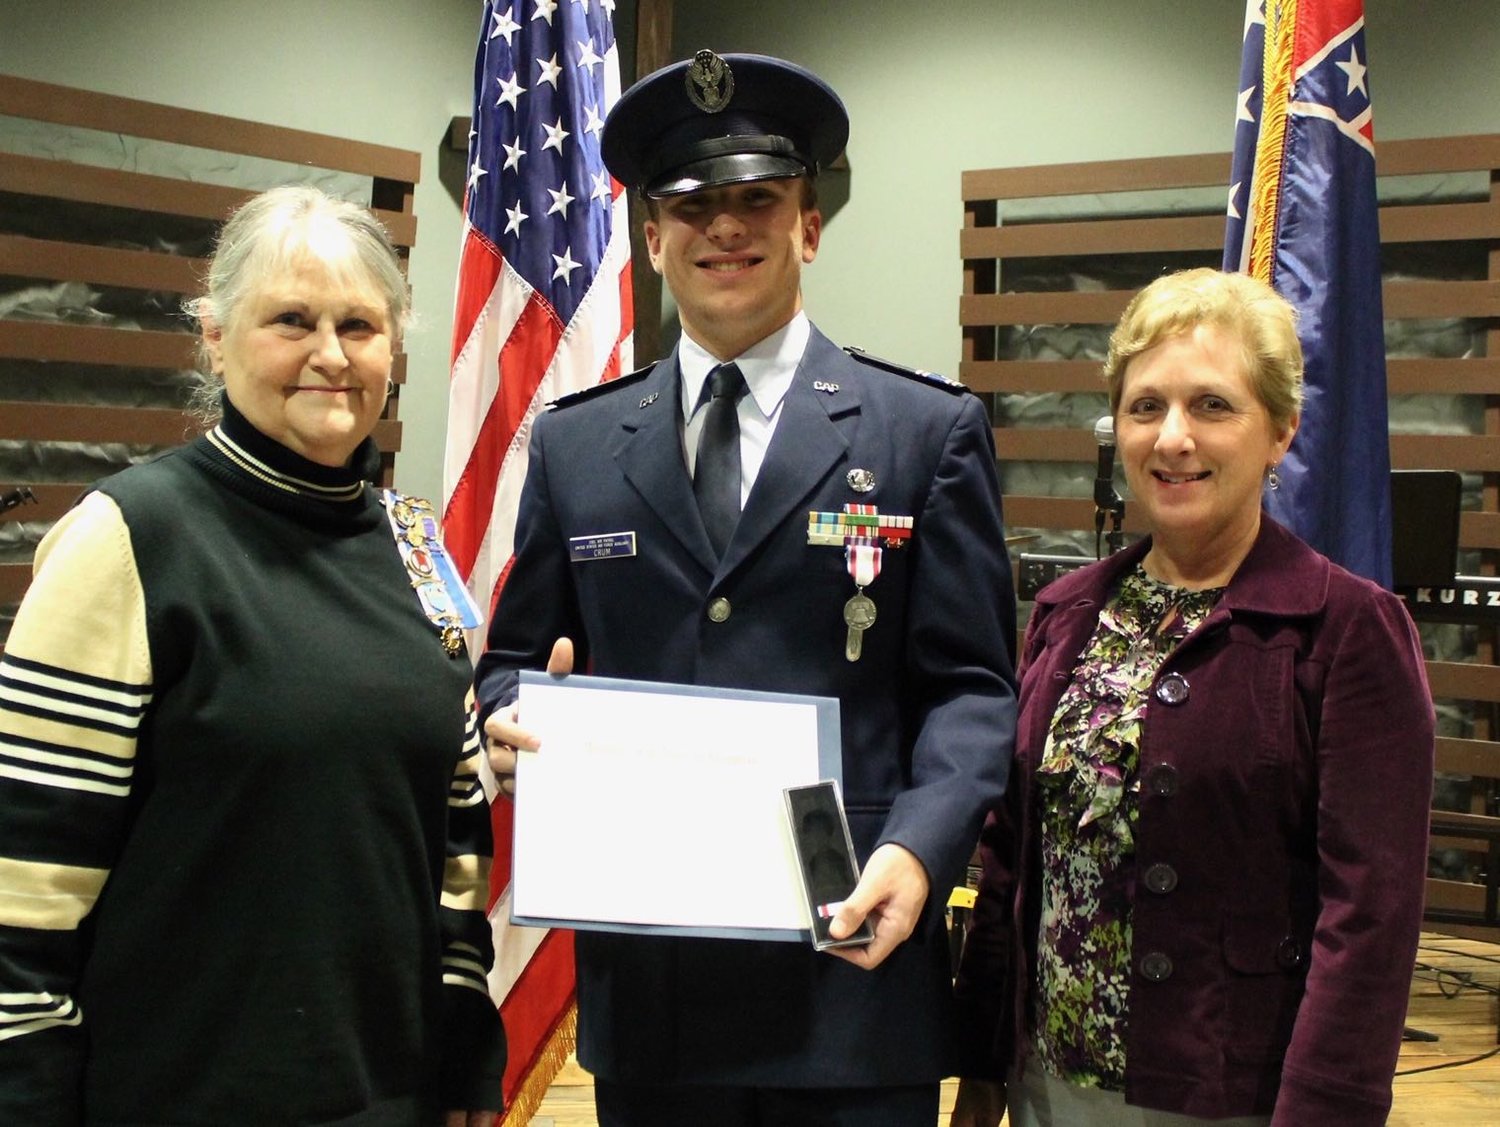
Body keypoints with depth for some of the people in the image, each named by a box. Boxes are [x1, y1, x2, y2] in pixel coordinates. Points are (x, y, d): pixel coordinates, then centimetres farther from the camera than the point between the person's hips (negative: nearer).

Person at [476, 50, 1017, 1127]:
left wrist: (918, 850, -17)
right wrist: (512, 717, -9)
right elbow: (517, 655, 14)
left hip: (852, 967, -2)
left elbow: (971, 685, -1)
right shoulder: (575, 444, 9)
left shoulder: (932, 430, 2)